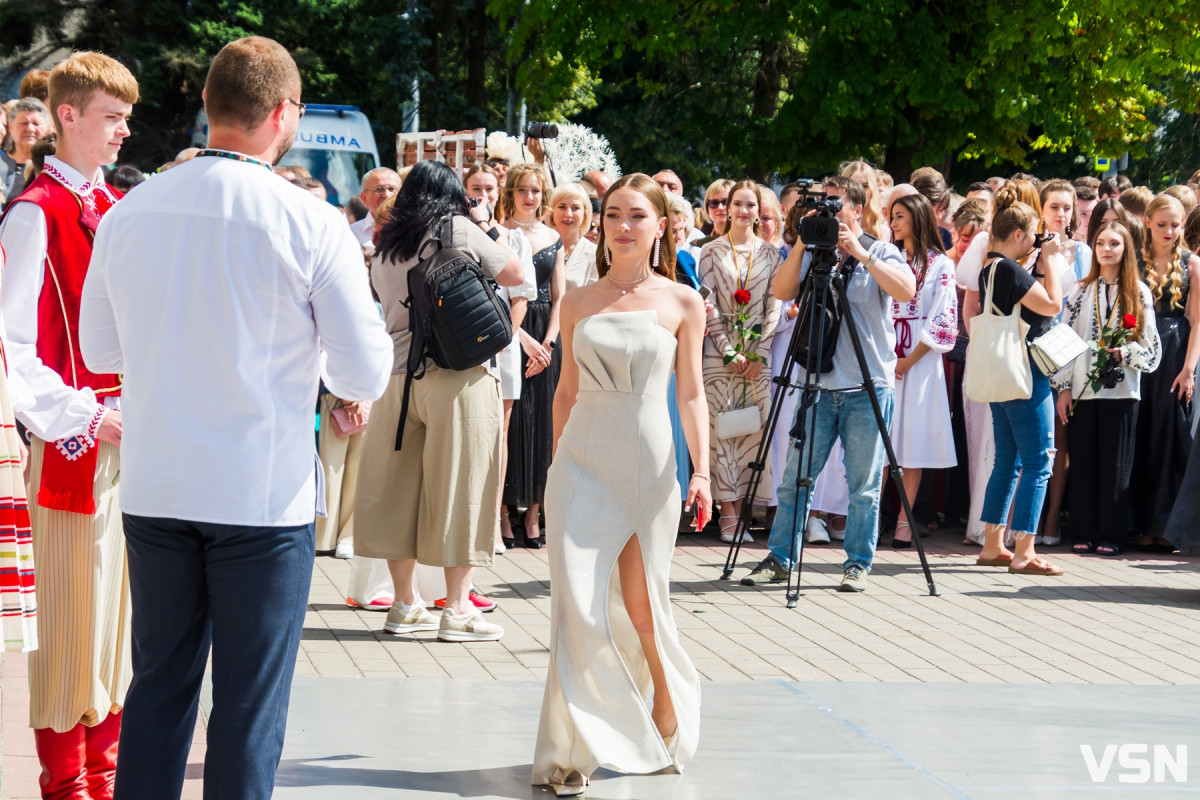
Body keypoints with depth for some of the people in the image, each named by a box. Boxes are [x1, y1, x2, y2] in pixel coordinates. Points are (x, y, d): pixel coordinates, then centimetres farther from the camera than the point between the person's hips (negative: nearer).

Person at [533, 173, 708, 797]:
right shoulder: (577, 303, 7)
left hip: (649, 462, -1)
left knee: (641, 603, 5)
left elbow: (691, 395, 2)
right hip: (583, 461, 1)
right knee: (578, 601, -10)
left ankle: (665, 717, 30)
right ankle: (570, 750, -8)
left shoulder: (682, 303, 3)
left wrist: (701, 470, -7)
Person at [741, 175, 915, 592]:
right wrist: (801, 245, -12)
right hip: (819, 384, 3)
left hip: (867, 387, -3)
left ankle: (858, 564, 11)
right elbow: (782, 291, -2)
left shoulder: (881, 253, 1)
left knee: (863, 485, 2)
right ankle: (779, 558, 11)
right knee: (795, 477, 3)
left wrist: (861, 253, -19)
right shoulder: (813, 254, 10)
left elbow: (906, 290, -16)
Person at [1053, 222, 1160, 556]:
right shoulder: (1080, 292, 9)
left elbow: (1151, 347, 5)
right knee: (1082, 462, 1)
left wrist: (1126, 352, -15)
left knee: (1115, 463, -2)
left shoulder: (1139, 293, 5)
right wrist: (1062, 388, 0)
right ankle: (1084, 534, 7)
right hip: (1082, 390, 2)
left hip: (1121, 391, -1)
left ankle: (1111, 535, 4)